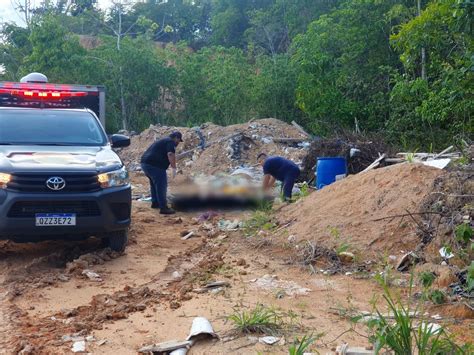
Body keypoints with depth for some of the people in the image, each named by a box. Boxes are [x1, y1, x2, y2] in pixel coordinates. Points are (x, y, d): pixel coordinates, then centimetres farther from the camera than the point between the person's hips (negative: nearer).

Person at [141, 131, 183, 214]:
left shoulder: (163, 141, 27)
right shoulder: (171, 142, -3)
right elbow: (171, 154, -21)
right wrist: (174, 168, -17)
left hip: (145, 163, 10)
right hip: (154, 165, -10)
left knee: (154, 184, 25)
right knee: (161, 186, -6)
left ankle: (155, 202, 35)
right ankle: (163, 208, -6)